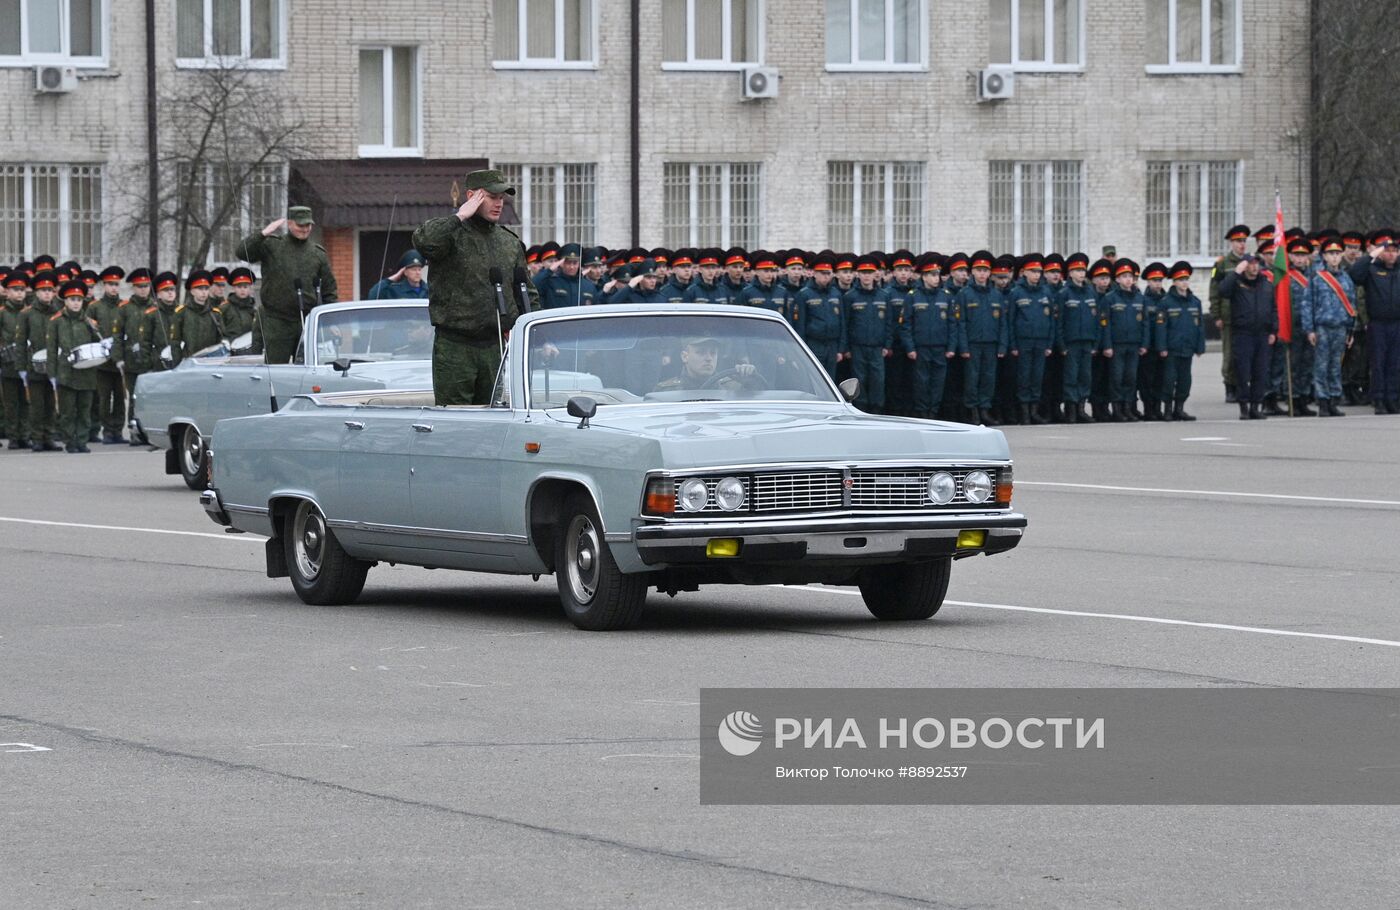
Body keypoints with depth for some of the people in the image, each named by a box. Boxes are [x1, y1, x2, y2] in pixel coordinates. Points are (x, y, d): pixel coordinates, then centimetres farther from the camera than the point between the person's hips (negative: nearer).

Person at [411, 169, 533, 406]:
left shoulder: (511, 243, 14)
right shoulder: (451, 234, -4)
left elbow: (528, 295, 22)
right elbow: (423, 241, -29)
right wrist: (460, 217, -19)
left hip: (496, 349, 5)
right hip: (454, 348, -5)